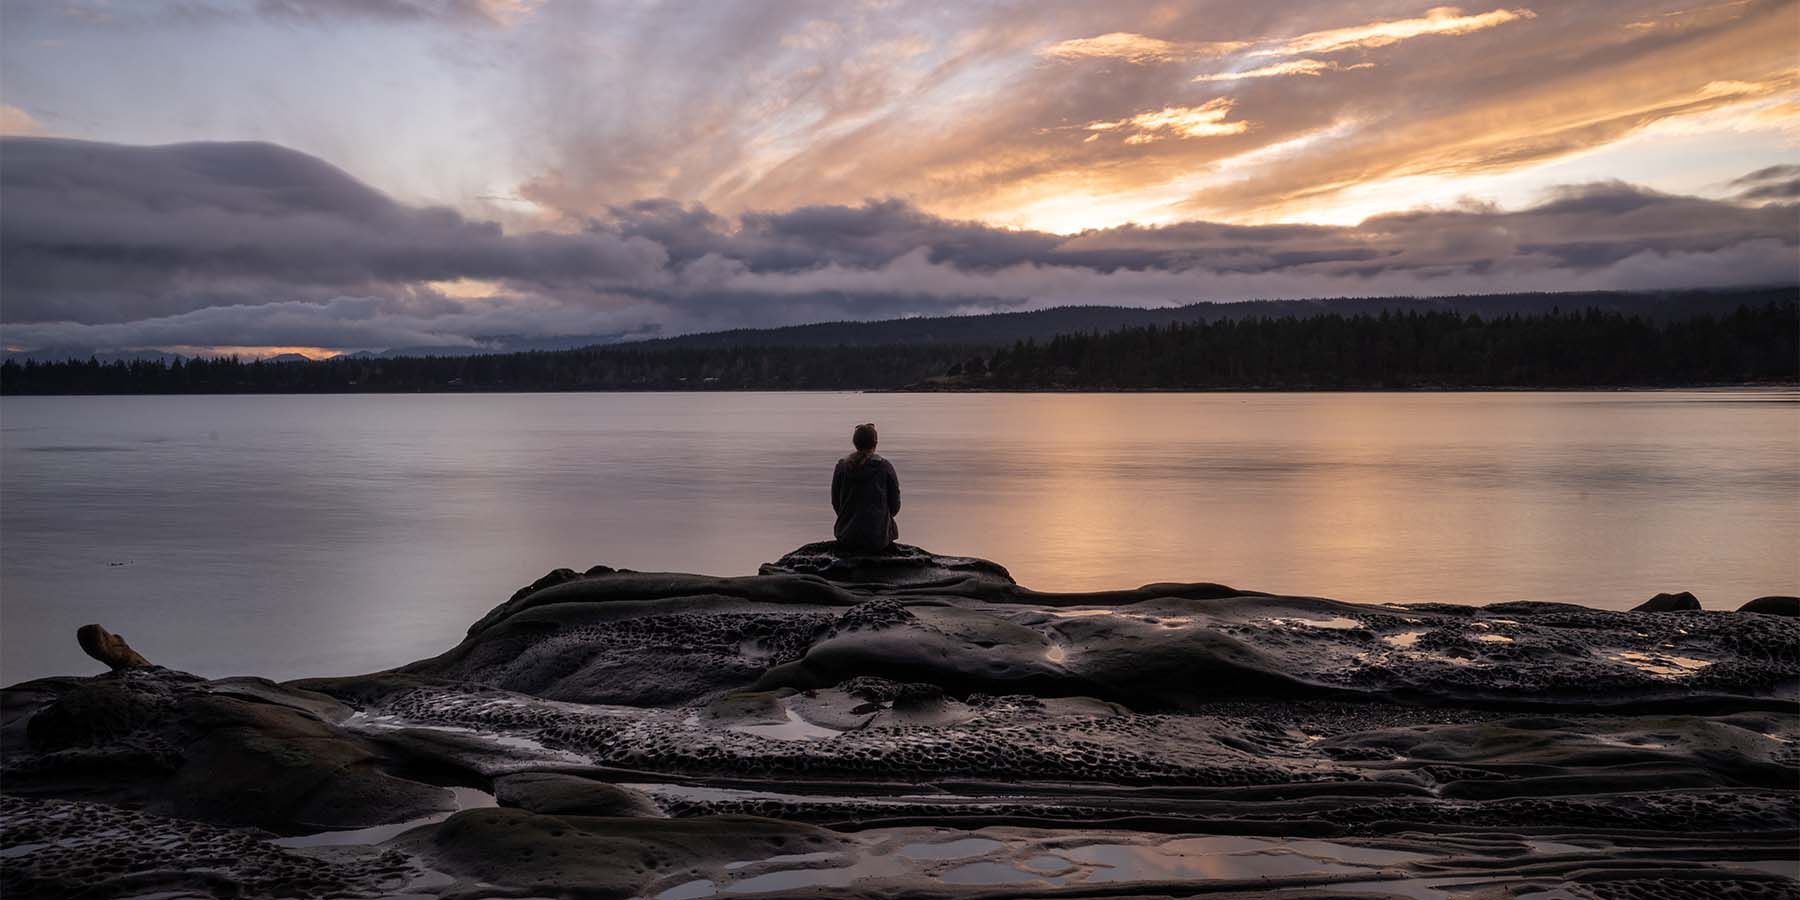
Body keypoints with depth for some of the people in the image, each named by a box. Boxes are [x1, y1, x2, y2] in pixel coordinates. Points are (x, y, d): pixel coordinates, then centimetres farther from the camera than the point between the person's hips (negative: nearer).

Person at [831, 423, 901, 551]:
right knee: (892, 526, 33)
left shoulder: (842, 466, -5)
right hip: (877, 538, -2)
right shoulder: (885, 467, -10)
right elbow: (895, 507, -3)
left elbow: (836, 503, 3)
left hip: (846, 538, 2)